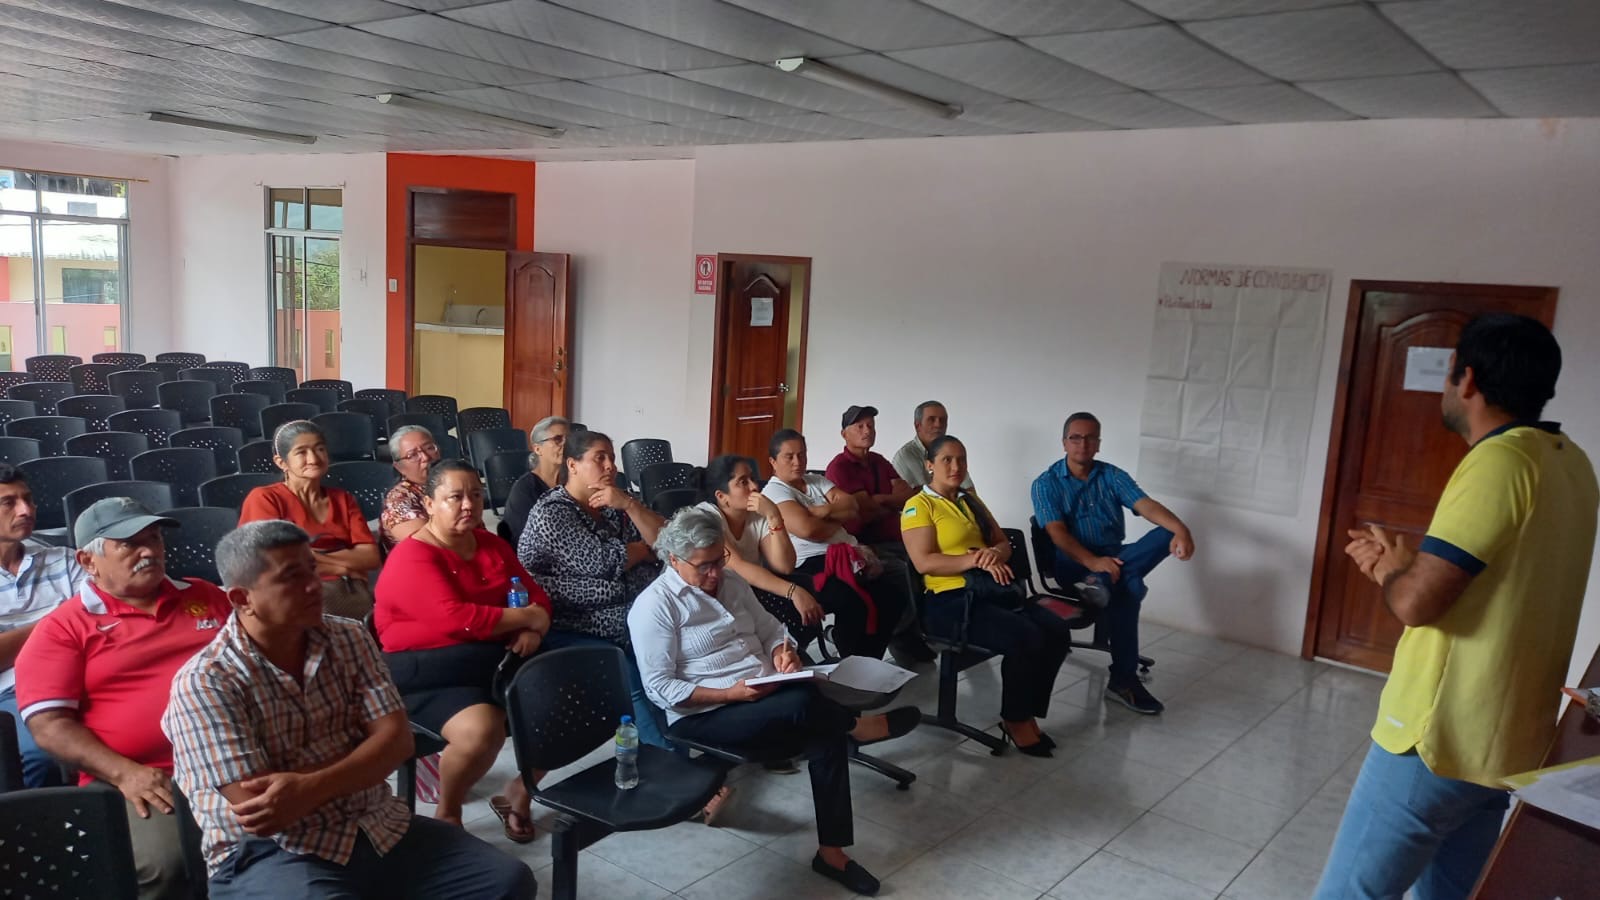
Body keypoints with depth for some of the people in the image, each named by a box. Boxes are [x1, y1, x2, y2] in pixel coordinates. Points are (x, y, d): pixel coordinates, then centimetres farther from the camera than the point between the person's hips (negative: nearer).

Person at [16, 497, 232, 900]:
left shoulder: (206, 597, 20)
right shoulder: (63, 628, 8)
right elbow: (49, 725, -1)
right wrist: (124, 773, -15)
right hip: (144, 781, -3)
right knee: (163, 864, -32)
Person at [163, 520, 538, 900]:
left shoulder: (349, 638, 5)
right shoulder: (203, 682, -11)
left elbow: (396, 739, -4)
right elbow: (255, 811, -18)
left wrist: (309, 789, -20)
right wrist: (362, 758, -7)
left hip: (378, 829, 5)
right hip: (270, 854, -5)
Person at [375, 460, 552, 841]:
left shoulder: (492, 544, 13)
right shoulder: (412, 557, -11)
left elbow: (536, 596, 15)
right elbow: (456, 619, -24)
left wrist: (533, 631, -9)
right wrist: (526, 618, -13)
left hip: (496, 659, 7)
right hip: (430, 673, -7)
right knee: (482, 731, -34)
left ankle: (518, 792, 13)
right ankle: (447, 813, -2)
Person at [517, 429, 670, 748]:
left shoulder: (616, 503, 15)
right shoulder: (550, 512, -5)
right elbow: (599, 563, -16)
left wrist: (629, 504, -8)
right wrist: (645, 549, 1)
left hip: (634, 616, 6)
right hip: (574, 629, -6)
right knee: (636, 679, -28)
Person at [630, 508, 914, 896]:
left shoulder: (732, 582, 11)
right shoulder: (654, 606, -10)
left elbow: (771, 630, 18)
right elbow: (660, 688, -14)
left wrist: (783, 652, -7)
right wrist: (731, 694, -22)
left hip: (765, 702, 7)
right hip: (704, 718, -7)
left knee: (826, 732, -22)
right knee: (802, 703, -32)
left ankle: (831, 850, -13)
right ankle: (861, 725, -2)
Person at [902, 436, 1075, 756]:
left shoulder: (971, 501, 23)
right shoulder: (918, 506, -2)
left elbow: (1005, 543, 18)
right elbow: (924, 562, -13)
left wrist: (995, 554, -6)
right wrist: (976, 560, -20)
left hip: (994, 591, 8)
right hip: (951, 600, -7)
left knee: (1058, 631, -15)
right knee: (1026, 638, -27)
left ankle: (1027, 712, 0)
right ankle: (1014, 719, -6)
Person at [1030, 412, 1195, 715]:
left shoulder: (1113, 476, 9)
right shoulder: (1045, 484, -2)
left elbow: (1147, 506, -7)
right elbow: (1057, 533, -15)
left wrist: (1181, 529, -29)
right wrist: (1092, 561, -33)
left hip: (1114, 557, 5)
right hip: (1074, 564, -5)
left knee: (1165, 535, -23)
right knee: (1129, 585, -35)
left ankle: (1103, 582, -39)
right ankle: (1123, 679, -29)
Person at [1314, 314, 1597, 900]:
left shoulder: (1499, 461, -21)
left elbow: (1415, 602, -24)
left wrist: (1386, 567, -4)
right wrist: (1406, 559, 10)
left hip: (1438, 740, -9)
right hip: (1513, 741, 9)